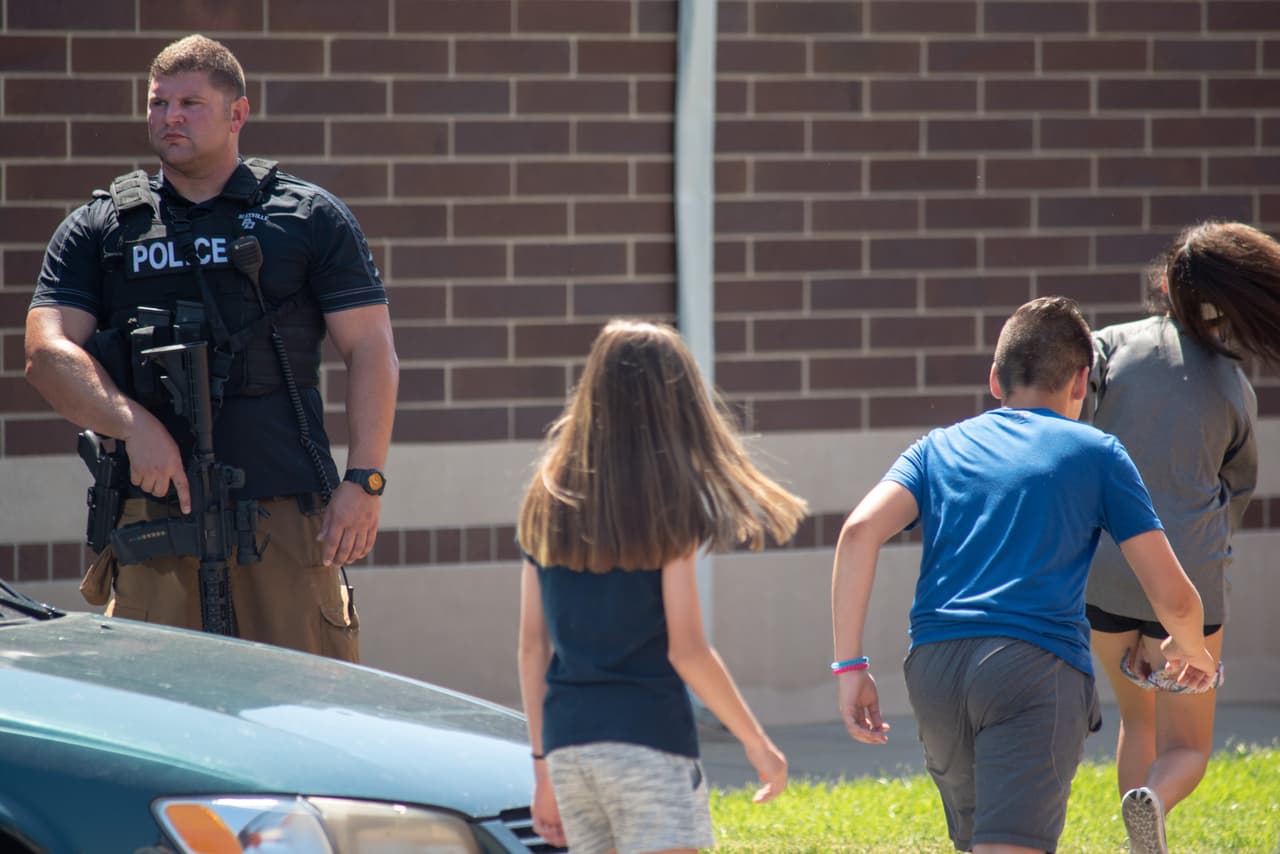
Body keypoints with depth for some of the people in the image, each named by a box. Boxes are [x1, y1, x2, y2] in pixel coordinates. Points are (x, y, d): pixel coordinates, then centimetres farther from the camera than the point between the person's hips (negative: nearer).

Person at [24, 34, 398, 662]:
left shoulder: (311, 219, 11)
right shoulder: (98, 229, 13)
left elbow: (371, 352, 7)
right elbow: (47, 353, 3)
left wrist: (365, 481, -5)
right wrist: (133, 424, -14)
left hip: (290, 515, -1)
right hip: (152, 512, 1)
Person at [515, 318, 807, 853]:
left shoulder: (548, 501, 9)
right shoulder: (667, 504, -6)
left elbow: (533, 645, 9)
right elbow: (686, 650, -9)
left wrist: (542, 763, 15)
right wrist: (759, 745, 1)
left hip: (566, 744, 6)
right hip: (647, 735, -6)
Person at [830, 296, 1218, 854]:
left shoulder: (939, 448, 20)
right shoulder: (1095, 453, 12)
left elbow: (860, 530, 1)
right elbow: (1172, 597, 10)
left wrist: (850, 666, 0)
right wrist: (1190, 650, 33)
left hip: (933, 666, 4)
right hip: (1038, 662, -4)